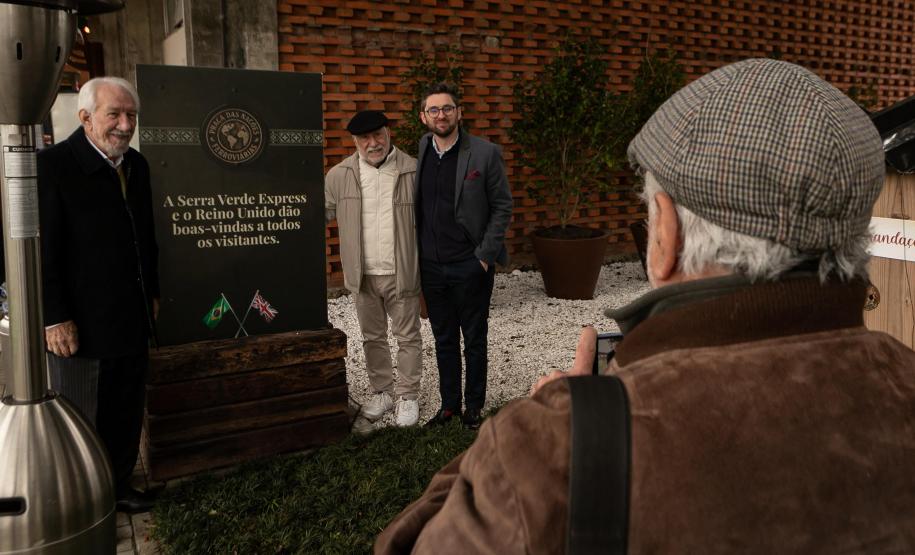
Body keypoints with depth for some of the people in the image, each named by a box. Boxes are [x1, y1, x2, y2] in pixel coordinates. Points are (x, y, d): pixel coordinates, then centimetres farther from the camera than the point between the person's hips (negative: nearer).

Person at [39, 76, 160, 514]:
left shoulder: (136, 164, 8)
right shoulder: (53, 164, -14)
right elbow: (43, 249, -17)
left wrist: (152, 293, 15)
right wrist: (55, 318, -18)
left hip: (132, 321, 7)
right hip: (80, 326, -7)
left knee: (127, 416, 17)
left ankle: (118, 486, 34)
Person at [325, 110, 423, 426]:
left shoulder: (414, 171, -7)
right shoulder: (339, 175, 0)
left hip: (402, 272, -3)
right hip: (363, 274, 3)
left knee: (408, 336, 8)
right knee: (372, 337, 16)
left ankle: (408, 396, 22)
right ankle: (382, 392, 32)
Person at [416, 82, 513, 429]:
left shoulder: (485, 153, -7)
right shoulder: (418, 153, 4)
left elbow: (502, 207, -4)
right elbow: (414, 207, 12)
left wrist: (485, 256, -10)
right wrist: (417, 254, 4)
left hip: (471, 266, -3)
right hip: (431, 267, 4)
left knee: (474, 339, 9)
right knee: (444, 340, 15)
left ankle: (473, 406, 24)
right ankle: (449, 404, 28)